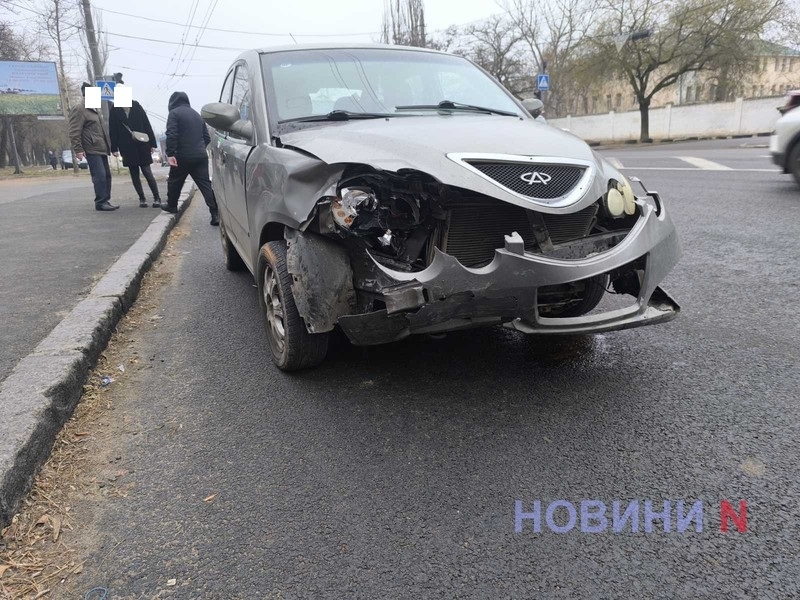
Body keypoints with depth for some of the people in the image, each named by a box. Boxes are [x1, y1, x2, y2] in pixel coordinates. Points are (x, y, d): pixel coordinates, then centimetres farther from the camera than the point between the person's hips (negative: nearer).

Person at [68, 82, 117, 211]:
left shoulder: (94, 110, 23)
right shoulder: (79, 110, -7)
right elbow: (74, 133, -13)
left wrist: (108, 146, 25)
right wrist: (78, 150, -20)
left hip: (101, 149, 10)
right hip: (92, 150, -10)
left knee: (106, 175, 9)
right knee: (100, 176, -13)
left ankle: (105, 201, 14)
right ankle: (100, 202, -10)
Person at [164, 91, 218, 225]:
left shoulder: (174, 113, -2)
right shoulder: (197, 115, 19)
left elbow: (171, 135, -15)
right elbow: (207, 137, 20)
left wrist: (170, 154, -18)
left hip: (182, 156, -5)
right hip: (201, 156, 5)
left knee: (174, 181, 17)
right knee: (205, 184, -2)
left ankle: (172, 206, 32)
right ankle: (215, 214, -13)